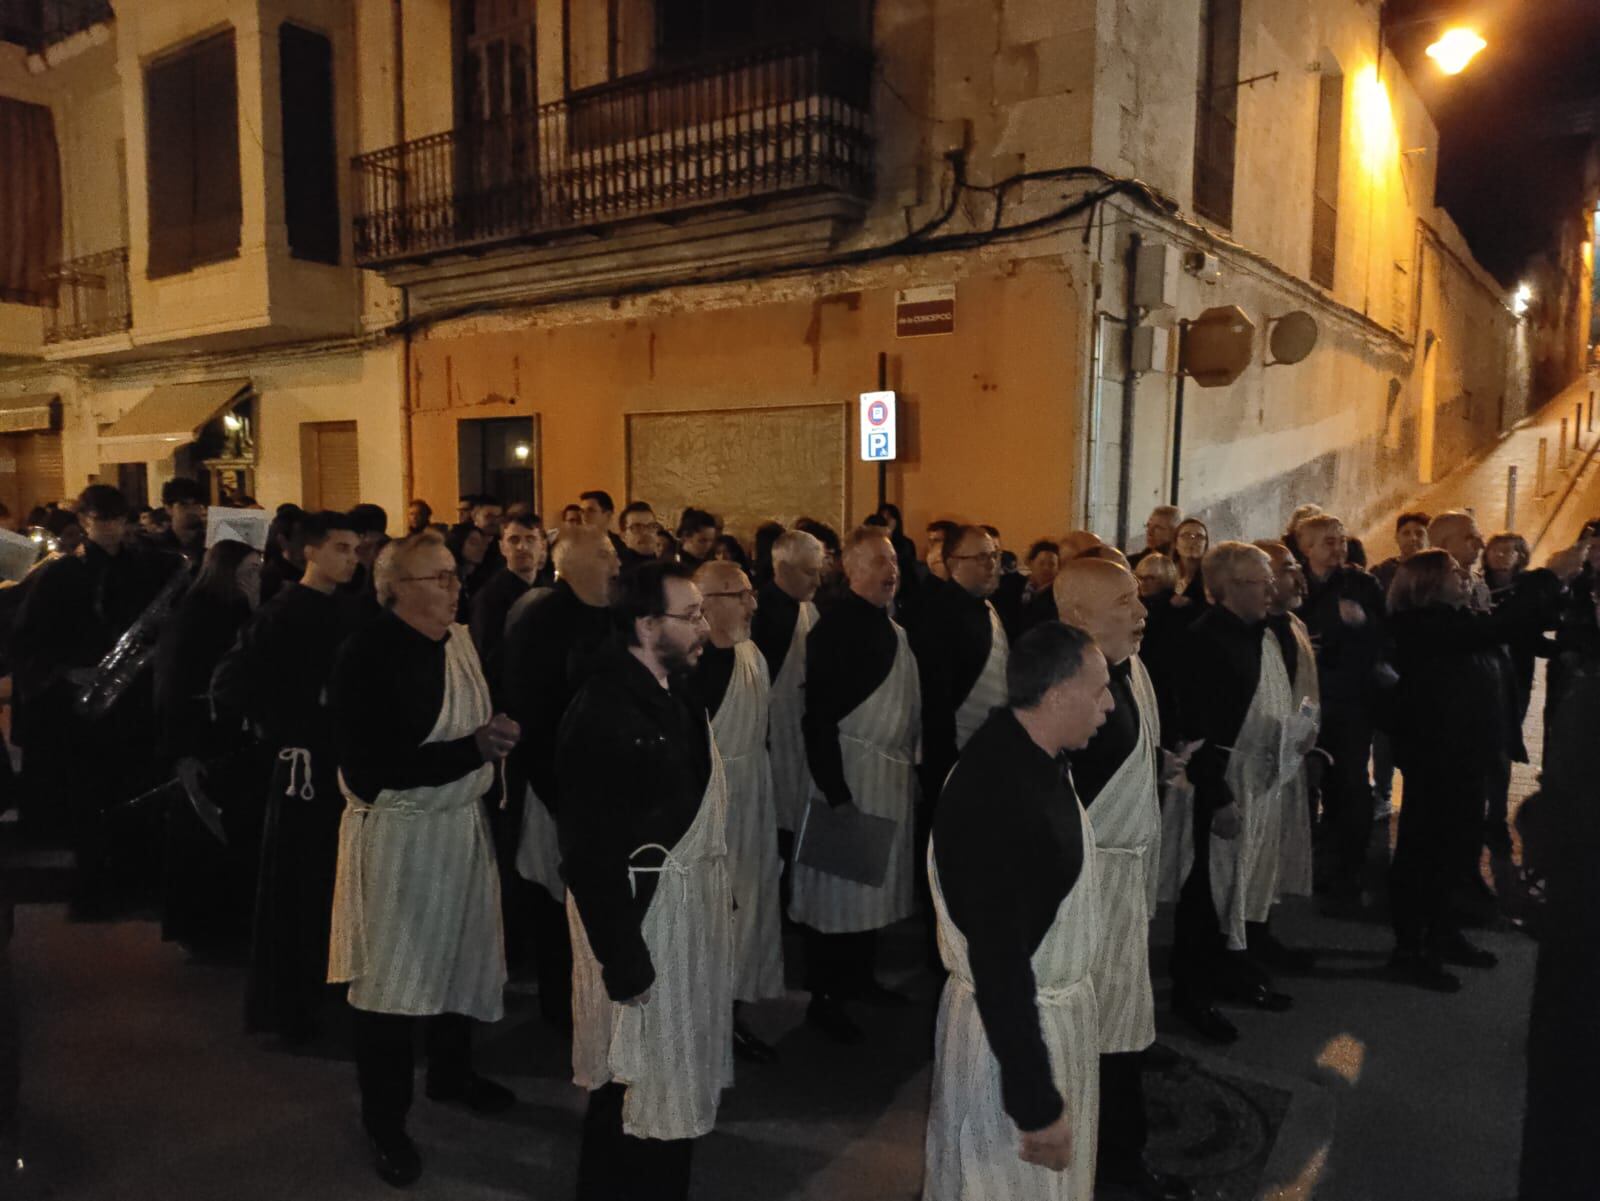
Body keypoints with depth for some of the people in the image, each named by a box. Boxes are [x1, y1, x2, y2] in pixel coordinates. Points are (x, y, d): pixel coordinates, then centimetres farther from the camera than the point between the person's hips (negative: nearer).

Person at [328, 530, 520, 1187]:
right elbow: (367, 771, -24)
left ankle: (451, 1070, 45)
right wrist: (471, 750, -26)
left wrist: (496, 737, -2)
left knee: (462, 953, 19)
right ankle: (385, 1120, 28)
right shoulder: (368, 655, -19)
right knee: (388, 975, 8)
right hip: (396, 832, -6)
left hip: (462, 824, 7)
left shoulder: (460, 640, 1)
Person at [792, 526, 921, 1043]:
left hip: (895, 773, 8)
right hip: (852, 772, -8)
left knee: (876, 881, 17)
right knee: (839, 887, 3)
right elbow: (818, 716, -18)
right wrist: (834, 791, -20)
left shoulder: (893, 628, 10)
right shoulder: (836, 625, -15)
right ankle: (824, 998, 17)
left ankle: (859, 976, 33)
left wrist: (911, 767, 8)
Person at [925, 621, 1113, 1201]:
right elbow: (999, 968, -30)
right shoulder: (994, 801, -33)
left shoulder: (1032, 760, -1)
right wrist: (1037, 1105, -23)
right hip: (1009, 1028, -9)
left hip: (1055, 1008, 9)